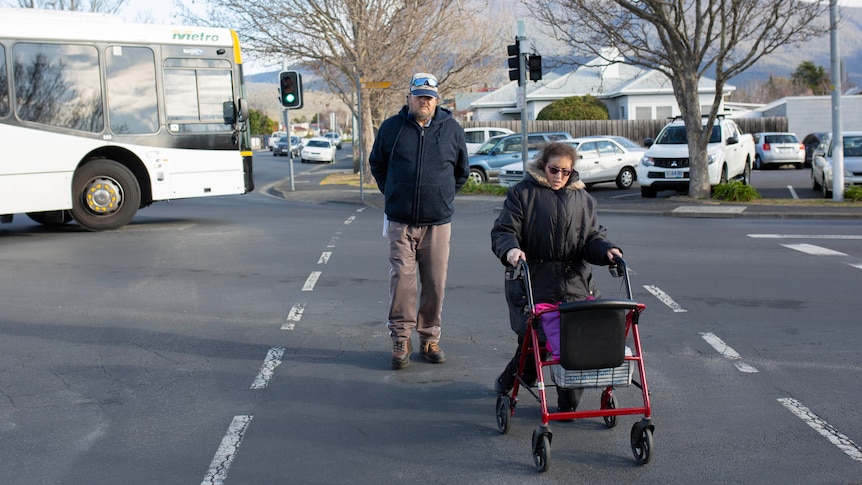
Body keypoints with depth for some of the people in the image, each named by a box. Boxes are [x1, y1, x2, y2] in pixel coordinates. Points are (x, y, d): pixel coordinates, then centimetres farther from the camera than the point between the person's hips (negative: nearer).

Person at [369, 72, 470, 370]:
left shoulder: (452, 129, 6)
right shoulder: (391, 127, 3)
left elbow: (462, 171, 20)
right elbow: (376, 164, 19)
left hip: (438, 223, 1)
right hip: (400, 222, -1)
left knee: (435, 283, 3)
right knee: (402, 280, -6)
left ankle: (430, 338, 16)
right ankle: (401, 340, 5)